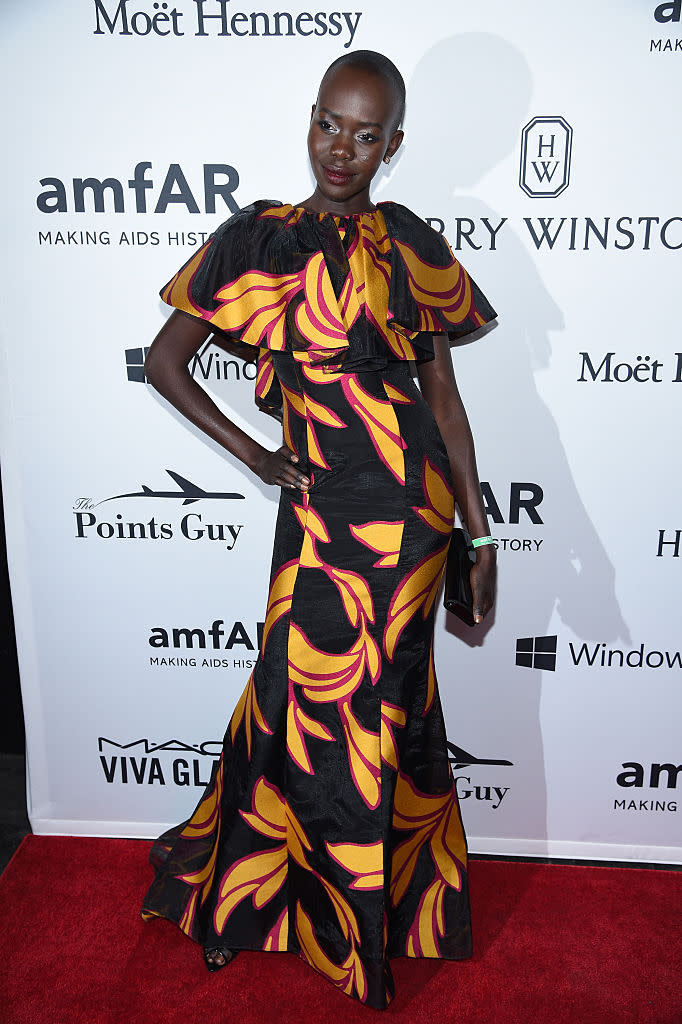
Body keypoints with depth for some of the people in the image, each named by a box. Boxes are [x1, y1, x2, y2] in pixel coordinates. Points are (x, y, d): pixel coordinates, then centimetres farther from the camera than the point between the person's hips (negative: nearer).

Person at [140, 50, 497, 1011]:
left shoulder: (409, 244, 5)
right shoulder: (256, 236, 3)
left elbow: (443, 394, 6)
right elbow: (163, 360, 6)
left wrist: (479, 534, 4)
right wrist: (251, 453, 0)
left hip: (411, 499, 1)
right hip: (320, 504, 0)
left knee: (379, 704, 11)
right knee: (317, 703, 9)